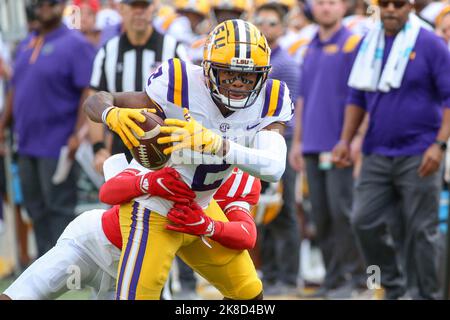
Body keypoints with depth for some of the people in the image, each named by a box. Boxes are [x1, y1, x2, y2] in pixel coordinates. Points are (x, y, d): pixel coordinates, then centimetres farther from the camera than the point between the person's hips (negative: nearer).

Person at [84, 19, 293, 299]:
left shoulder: (269, 102, -15)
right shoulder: (182, 87, -27)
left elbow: (274, 167, -33)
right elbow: (96, 101, -21)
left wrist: (218, 144, -50)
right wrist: (113, 115, -47)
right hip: (154, 209, -6)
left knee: (249, 293, 14)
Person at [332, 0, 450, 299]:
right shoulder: (368, 45, 10)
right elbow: (357, 97, 18)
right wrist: (346, 140, 9)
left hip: (418, 155, -5)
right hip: (377, 154, 5)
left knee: (420, 230, -1)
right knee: (365, 221, -1)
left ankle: (424, 294, 10)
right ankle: (394, 286, 16)